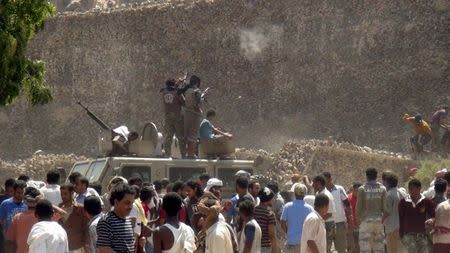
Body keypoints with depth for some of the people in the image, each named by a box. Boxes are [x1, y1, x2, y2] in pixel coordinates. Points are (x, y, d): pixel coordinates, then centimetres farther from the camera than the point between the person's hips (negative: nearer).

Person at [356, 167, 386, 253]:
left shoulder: (362, 189, -5)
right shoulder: (382, 188, 2)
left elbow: (358, 206, -5)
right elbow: (385, 206, 0)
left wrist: (358, 218, 10)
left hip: (366, 220, -3)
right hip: (379, 220, 3)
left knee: (364, 245, -1)